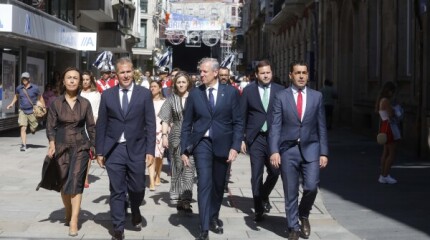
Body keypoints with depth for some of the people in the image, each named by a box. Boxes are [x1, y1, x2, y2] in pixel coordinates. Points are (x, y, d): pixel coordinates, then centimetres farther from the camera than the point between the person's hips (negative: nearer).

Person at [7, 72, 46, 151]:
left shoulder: (35, 88, -6)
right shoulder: (19, 88, 1)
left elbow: (40, 97, 5)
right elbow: (16, 96, 21)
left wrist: (43, 107, 3)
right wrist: (12, 104, 12)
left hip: (32, 111, -1)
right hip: (22, 111, 1)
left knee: (33, 129, 8)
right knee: (23, 128, -11)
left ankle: (33, 128, 46)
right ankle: (23, 145, -8)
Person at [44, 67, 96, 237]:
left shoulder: (85, 103, 2)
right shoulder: (56, 103, 1)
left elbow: (91, 126, 6)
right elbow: (50, 126, 0)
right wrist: (51, 143, -16)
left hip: (80, 147, -1)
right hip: (61, 147, 1)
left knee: (75, 181, -10)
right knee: (63, 183, 10)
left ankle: (74, 222, -11)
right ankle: (68, 213, 34)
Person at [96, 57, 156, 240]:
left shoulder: (144, 94, 1)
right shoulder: (107, 95, 4)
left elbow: (150, 124, 0)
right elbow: (101, 125, 6)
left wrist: (150, 150, -6)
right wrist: (99, 151, 3)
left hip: (137, 149, 0)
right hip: (114, 150, 0)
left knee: (137, 188, 8)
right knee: (117, 191, 3)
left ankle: (135, 212, 40)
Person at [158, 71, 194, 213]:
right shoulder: (171, 99, 5)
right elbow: (165, 119, 5)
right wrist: (164, 135, -5)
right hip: (176, 136, 2)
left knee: (189, 167, -8)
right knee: (178, 167, 8)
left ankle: (185, 199, -8)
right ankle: (180, 199, 19)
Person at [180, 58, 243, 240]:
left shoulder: (231, 92, 0)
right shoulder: (194, 94, 2)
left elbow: (238, 122, 0)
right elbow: (187, 124, 4)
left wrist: (235, 147, -9)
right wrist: (184, 150, 0)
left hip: (223, 144, 1)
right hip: (202, 144, -1)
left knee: (218, 185, 13)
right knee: (204, 184, -10)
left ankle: (214, 218, 35)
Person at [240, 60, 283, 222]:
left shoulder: (280, 90, 4)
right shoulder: (248, 91, 1)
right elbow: (242, 116, 3)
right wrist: (241, 138, -1)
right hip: (256, 138, -1)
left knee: (274, 172, 6)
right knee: (256, 176, 0)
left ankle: (264, 197, 34)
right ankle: (258, 210, 11)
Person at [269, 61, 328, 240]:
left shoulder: (316, 96, 7)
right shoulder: (281, 97, 1)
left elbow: (321, 126, 7)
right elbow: (275, 126, -4)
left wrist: (324, 152, 2)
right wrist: (274, 151, -14)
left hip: (310, 148, 1)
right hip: (288, 149, -1)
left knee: (311, 187, -9)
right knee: (290, 192, 4)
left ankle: (304, 215, 21)